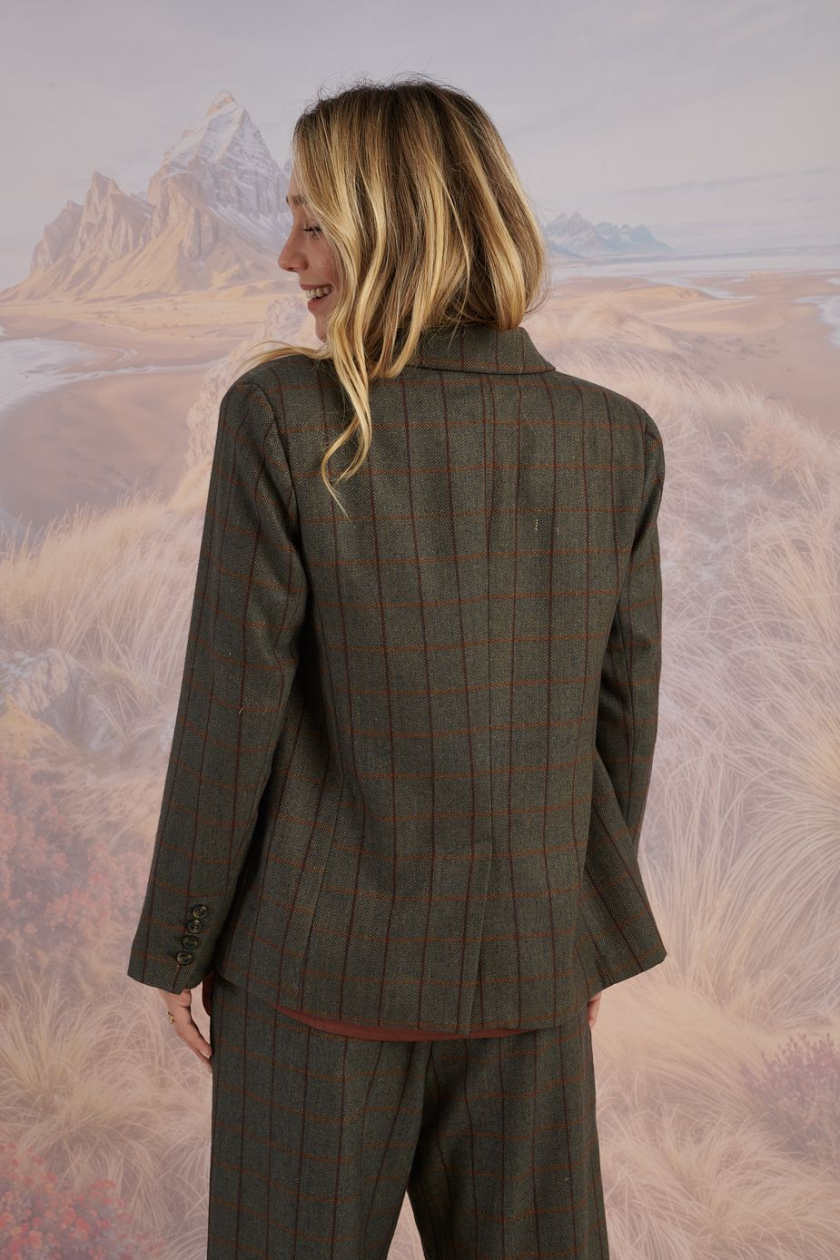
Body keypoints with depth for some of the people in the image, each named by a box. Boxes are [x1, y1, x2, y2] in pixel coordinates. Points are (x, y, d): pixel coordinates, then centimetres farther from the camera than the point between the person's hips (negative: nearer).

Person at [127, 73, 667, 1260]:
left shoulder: (281, 416, -17)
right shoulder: (619, 439, -7)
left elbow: (231, 710, -14)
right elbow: (621, 717, 0)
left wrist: (176, 944, 0)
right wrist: (595, 934, 14)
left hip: (318, 953, -2)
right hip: (524, 962, 3)